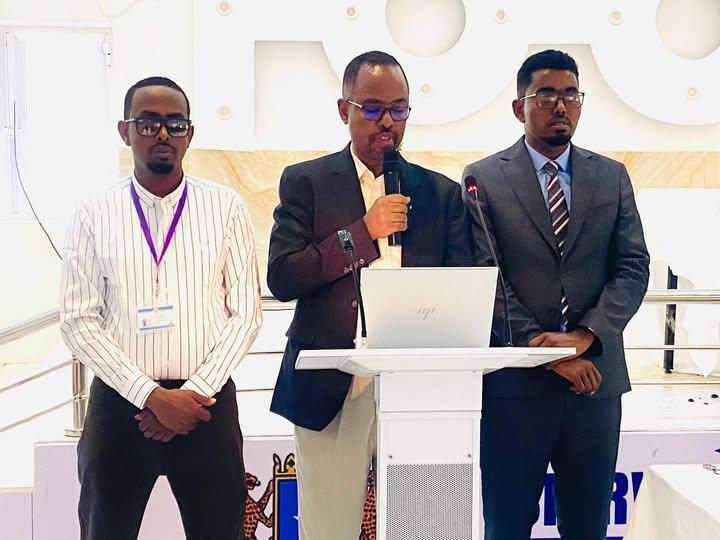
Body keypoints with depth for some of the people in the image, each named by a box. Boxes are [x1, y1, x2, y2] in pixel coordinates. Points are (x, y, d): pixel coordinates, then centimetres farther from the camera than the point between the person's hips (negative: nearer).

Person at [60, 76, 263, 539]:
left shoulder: (226, 208, 0)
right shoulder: (95, 216, 0)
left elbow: (246, 312, -1)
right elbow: (79, 321, -3)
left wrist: (195, 393, -10)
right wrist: (151, 395, -12)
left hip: (207, 403, 0)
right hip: (120, 404, 0)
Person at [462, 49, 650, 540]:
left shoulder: (612, 177, 10)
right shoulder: (484, 179, 0)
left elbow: (633, 269, 3)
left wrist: (585, 337, -12)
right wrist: (542, 348, -14)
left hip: (595, 378, 3)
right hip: (515, 382, -3)